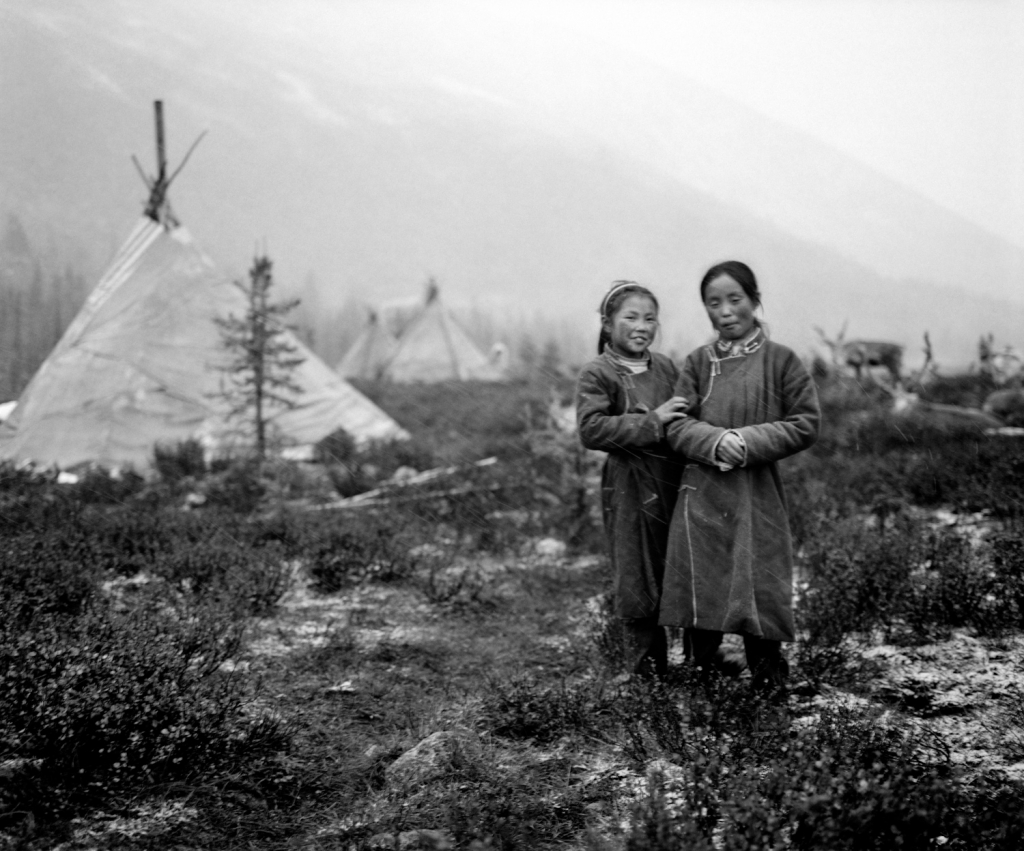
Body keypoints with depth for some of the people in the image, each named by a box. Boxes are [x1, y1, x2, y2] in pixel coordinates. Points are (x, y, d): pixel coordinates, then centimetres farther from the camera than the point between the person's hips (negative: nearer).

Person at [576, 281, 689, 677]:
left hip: (675, 484, 5)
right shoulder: (597, 375, -8)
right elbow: (590, 429, -20)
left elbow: (684, 420, 24)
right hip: (631, 491, -5)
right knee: (638, 585, 2)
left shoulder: (665, 367, 10)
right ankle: (644, 674, 14)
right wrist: (652, 422, -21)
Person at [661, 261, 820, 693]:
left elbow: (806, 424, -3)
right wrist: (716, 441, -18)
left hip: (756, 498, -2)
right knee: (699, 590, 5)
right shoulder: (697, 362, 7)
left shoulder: (780, 360, -1)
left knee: (758, 590, -1)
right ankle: (703, 674, 20)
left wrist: (750, 441, -14)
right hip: (701, 495, 2)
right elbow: (677, 426, 2)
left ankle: (769, 682, 12)